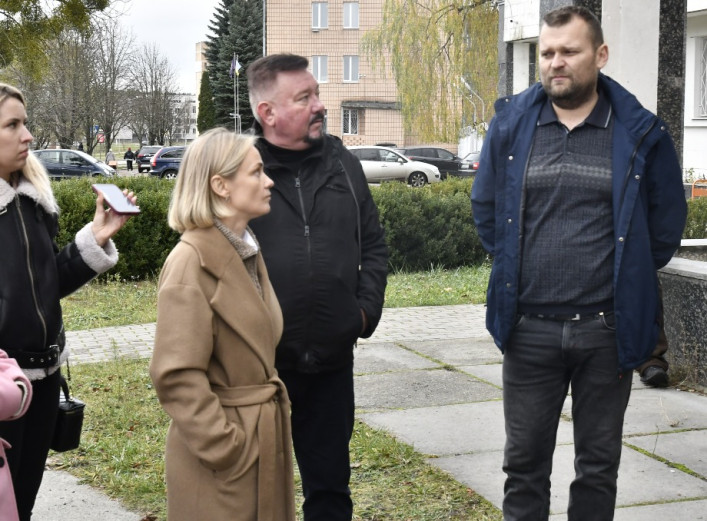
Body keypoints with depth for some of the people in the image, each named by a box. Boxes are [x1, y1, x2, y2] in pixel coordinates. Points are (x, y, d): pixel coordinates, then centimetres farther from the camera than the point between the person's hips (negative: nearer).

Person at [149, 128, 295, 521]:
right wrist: (223, 448, -19)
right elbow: (177, 374, -21)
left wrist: (277, 408, 12)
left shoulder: (248, 250, 8)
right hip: (224, 450, -8)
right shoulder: (192, 262, -19)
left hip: (267, 439, 8)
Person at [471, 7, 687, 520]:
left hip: (608, 329, -1)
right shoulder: (511, 124, 2)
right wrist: (515, 267, 11)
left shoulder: (640, 133, -3)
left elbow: (666, 223, 7)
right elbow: (485, 208, 14)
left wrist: (628, 278, 9)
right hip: (529, 328, 1)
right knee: (524, 462, 10)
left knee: (598, 466, 11)